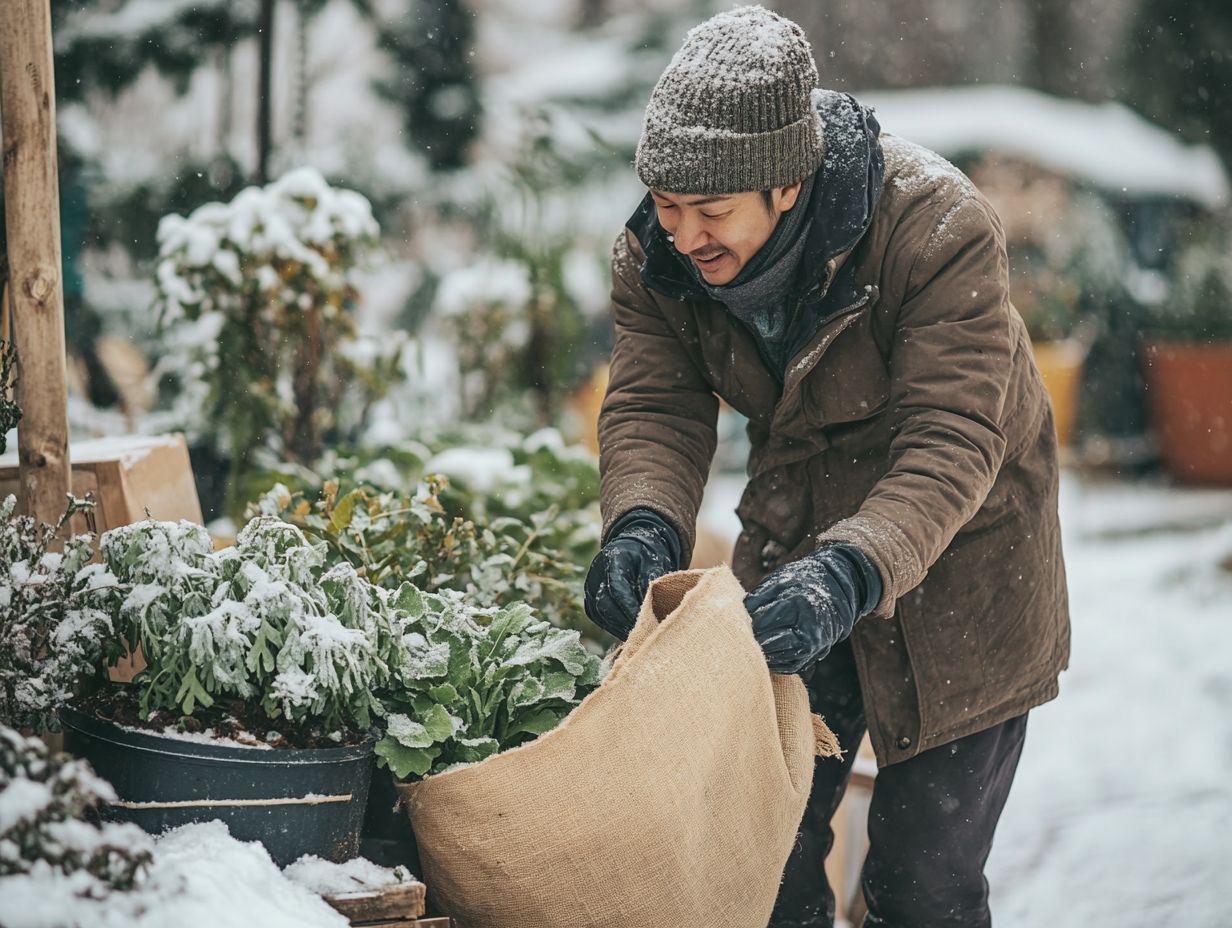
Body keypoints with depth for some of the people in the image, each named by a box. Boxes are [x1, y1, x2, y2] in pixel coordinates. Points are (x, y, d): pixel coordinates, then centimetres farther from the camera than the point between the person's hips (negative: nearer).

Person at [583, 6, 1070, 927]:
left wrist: (852, 574, -49)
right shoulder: (656, 251, -13)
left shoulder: (941, 229, -29)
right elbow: (654, 408, -14)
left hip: (954, 573, -4)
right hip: (794, 549, 5)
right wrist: (644, 526, -36)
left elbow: (951, 445, -34)